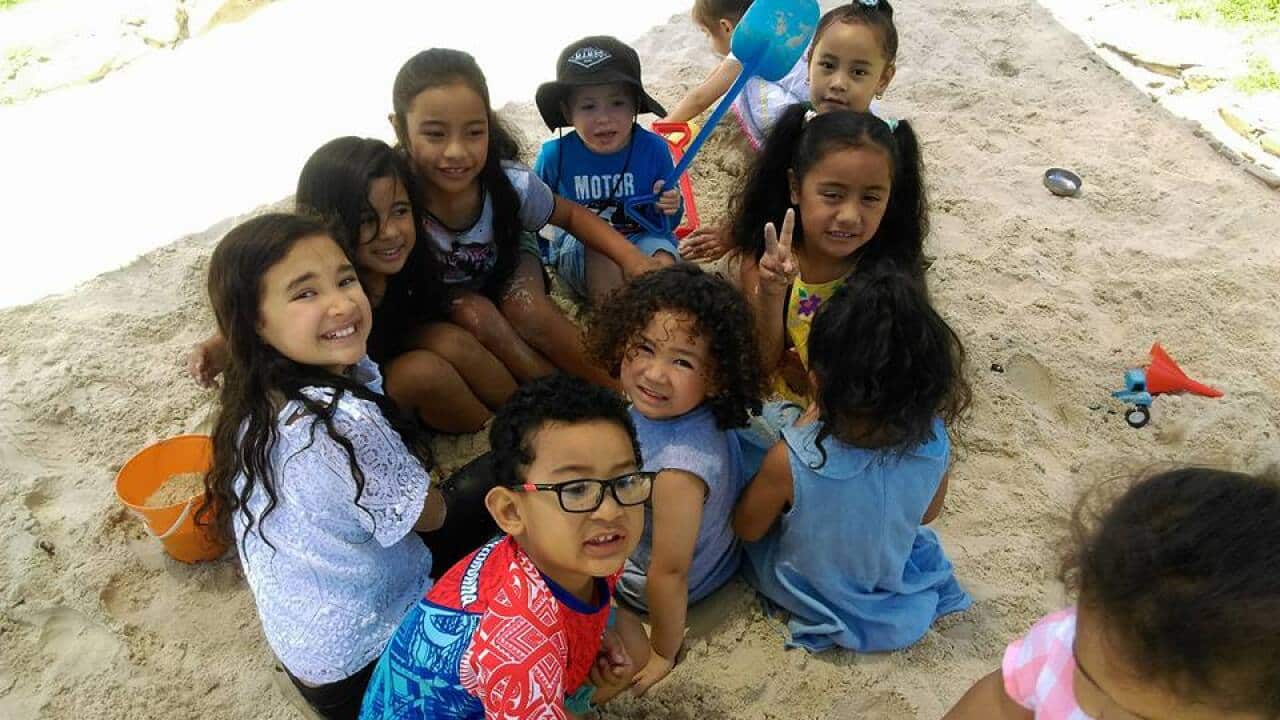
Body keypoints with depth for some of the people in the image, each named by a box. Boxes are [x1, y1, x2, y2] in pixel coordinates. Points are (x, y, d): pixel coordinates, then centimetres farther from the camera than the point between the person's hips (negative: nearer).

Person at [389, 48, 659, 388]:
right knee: (475, 314, -31)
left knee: (525, 307, -30)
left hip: (507, 265, 1)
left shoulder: (511, 183, -28)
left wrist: (630, 255, -23)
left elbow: (572, 215, -10)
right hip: (442, 295, 0)